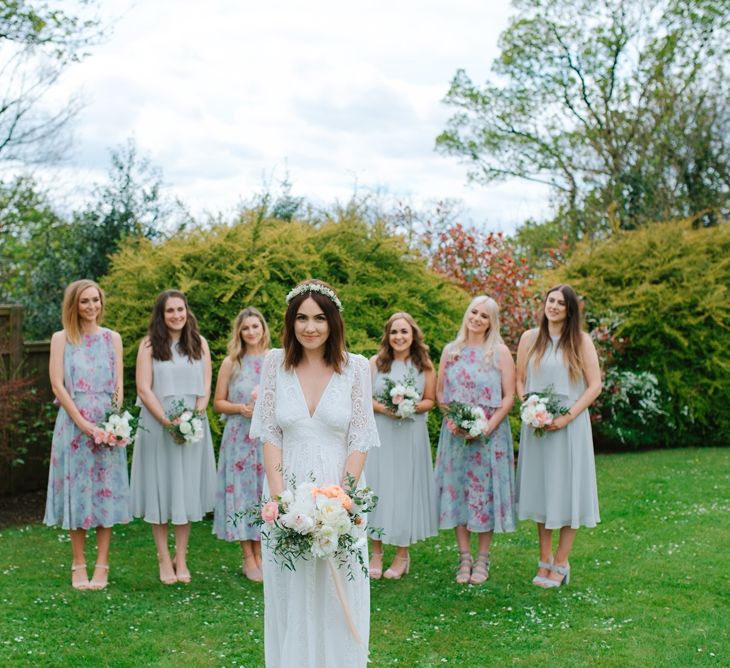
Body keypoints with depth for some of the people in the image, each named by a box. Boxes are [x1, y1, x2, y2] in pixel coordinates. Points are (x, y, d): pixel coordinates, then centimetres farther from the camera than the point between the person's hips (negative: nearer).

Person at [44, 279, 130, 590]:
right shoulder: (61, 339, 3)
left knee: (106, 492, 0)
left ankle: (102, 566, 5)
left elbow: (118, 384, 7)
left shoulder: (112, 338, 9)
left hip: (108, 423, 1)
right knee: (76, 491, 1)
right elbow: (57, 385, -3)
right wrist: (83, 423, -12)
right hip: (73, 422, -1)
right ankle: (78, 565, 9)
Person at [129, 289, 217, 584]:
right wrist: (168, 421, -14)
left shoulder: (199, 343, 6)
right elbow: (144, 389, -6)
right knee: (160, 490, 2)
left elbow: (205, 387, 4)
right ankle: (164, 559, 11)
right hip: (156, 425, -2)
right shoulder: (149, 345, -1)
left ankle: (181, 557, 15)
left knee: (186, 490, 5)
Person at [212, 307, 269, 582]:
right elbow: (218, 402, 3)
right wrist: (241, 408, -14)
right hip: (239, 438, -1)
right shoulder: (231, 363, 3)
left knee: (266, 490, 4)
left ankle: (260, 555, 16)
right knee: (242, 490, 0)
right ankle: (248, 559, 8)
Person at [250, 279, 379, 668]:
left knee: (337, 599, 7)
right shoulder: (276, 363, 0)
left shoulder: (356, 367, -3)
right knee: (288, 596, 11)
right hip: (286, 492, 1)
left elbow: (360, 441, -3)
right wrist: (279, 499, -10)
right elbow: (270, 435, 0)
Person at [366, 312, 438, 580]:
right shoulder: (375, 362, 2)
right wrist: (381, 408, -15)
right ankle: (376, 553, 13)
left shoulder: (424, 365, 3)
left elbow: (430, 400, 6)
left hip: (411, 436, 0)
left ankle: (402, 554, 16)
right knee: (376, 489, 1)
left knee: (405, 488, 4)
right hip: (379, 434, 0)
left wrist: (412, 407, -13)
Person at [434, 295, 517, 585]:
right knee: (457, 490, 4)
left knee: (485, 491, 2)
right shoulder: (450, 351, 8)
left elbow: (509, 397, -5)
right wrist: (450, 420, -6)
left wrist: (488, 426, -15)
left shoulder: (499, 352, -1)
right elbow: (440, 392, 10)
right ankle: (464, 558, 15)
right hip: (455, 433, 3)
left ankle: (482, 560, 14)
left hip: (489, 434, -3)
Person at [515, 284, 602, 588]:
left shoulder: (581, 341, -1)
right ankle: (545, 560, 19)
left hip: (570, 426, -3)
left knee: (566, 491, 1)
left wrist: (568, 416, -14)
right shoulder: (530, 338, 7)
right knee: (540, 489, 8)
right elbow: (519, 380, 11)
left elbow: (595, 386, -4)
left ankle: (560, 564, 11)